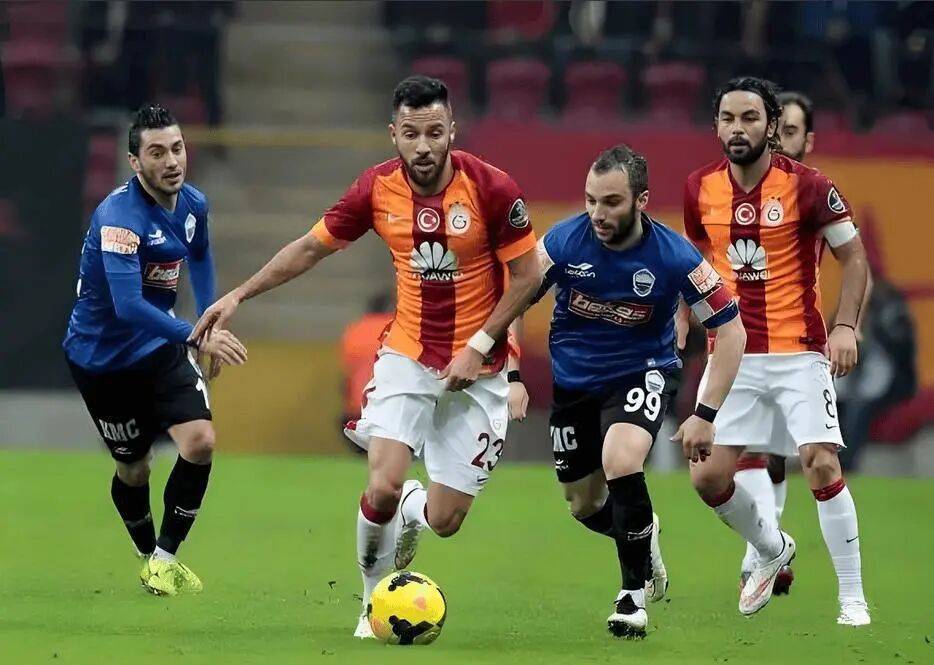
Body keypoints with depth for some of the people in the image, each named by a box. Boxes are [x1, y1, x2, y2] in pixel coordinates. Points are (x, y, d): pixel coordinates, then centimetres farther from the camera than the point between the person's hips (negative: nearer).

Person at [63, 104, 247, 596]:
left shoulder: (193, 204, -5)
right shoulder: (120, 215, -29)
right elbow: (127, 304, -40)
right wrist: (196, 337, -45)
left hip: (159, 348, 5)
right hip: (102, 356, -5)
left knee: (201, 440, -13)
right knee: (133, 469, 7)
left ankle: (165, 557, 2)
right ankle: (149, 558, 34)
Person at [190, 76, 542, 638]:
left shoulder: (491, 188, -16)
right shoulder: (378, 189, -7)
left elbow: (527, 276, -7)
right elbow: (312, 247, 8)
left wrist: (478, 346, -14)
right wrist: (240, 295, 6)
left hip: (476, 366, -2)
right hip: (407, 354, 2)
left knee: (446, 522, -3)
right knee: (383, 488, -19)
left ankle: (415, 509, 36)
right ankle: (376, 602, 10)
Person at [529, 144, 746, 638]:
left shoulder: (673, 256, -22)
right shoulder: (563, 241, -19)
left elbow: (730, 329, -14)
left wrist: (705, 415, -18)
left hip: (641, 371, -3)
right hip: (573, 377, 3)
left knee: (620, 463, -31)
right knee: (585, 507, 12)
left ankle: (635, 592, -11)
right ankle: (644, 539, 49)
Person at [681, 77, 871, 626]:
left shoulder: (807, 186, -10)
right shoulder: (700, 189, 2)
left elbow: (854, 256, -2)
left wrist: (846, 326, -13)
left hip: (799, 353, -4)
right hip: (732, 355, 4)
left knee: (822, 465, -15)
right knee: (709, 477, -2)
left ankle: (853, 598, -4)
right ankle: (773, 550, 28)